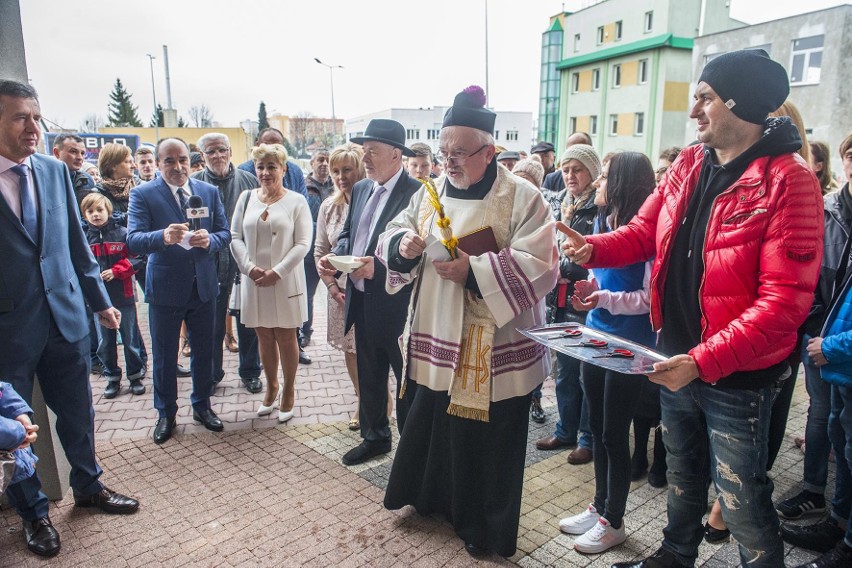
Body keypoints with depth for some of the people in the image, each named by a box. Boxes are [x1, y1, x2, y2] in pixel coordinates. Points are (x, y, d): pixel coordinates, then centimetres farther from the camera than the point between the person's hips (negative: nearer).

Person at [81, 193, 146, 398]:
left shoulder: (122, 233, -4)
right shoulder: (82, 237, 2)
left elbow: (135, 258, -6)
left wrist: (115, 271, -17)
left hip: (123, 295, -2)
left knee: (130, 338, 7)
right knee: (105, 341, 11)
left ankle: (136, 376, 21)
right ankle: (112, 378, 24)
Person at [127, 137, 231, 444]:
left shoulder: (210, 191, 3)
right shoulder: (143, 194, -8)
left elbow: (224, 233, 2)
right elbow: (134, 240, -19)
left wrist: (209, 240, -21)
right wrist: (163, 237, -39)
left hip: (203, 286, 3)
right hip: (165, 289, -3)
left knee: (204, 352, 15)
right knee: (164, 357, 11)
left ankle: (202, 406, 35)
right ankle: (165, 413, 30)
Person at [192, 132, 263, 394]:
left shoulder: (249, 181, 3)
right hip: (209, 263, 0)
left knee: (248, 321, 11)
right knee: (212, 322, 11)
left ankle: (250, 372, 27)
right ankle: (211, 374, 28)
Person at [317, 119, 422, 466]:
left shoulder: (416, 193, -15)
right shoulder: (361, 189, 10)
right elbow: (347, 234, 18)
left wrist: (379, 267, -29)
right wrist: (333, 256, -2)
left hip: (398, 304, -8)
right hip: (362, 301, 8)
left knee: (407, 380, 8)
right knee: (368, 376, 20)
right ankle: (374, 437, 38)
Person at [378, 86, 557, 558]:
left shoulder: (521, 197, -10)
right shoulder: (430, 192, 8)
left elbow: (540, 266, -18)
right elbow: (396, 234, 11)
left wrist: (474, 271, -26)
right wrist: (403, 245, -13)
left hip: (494, 350, -5)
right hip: (436, 340, 6)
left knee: (486, 439, 7)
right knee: (432, 426, 18)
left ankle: (485, 527, 30)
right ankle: (433, 497, 44)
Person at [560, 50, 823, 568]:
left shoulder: (788, 180, -18)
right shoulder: (688, 166, 2)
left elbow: (786, 298, -24)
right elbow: (644, 233, 8)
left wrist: (704, 361, -28)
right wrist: (594, 248, -13)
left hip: (738, 377, -6)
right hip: (676, 360, 7)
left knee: (742, 505, 9)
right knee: (683, 477, 26)